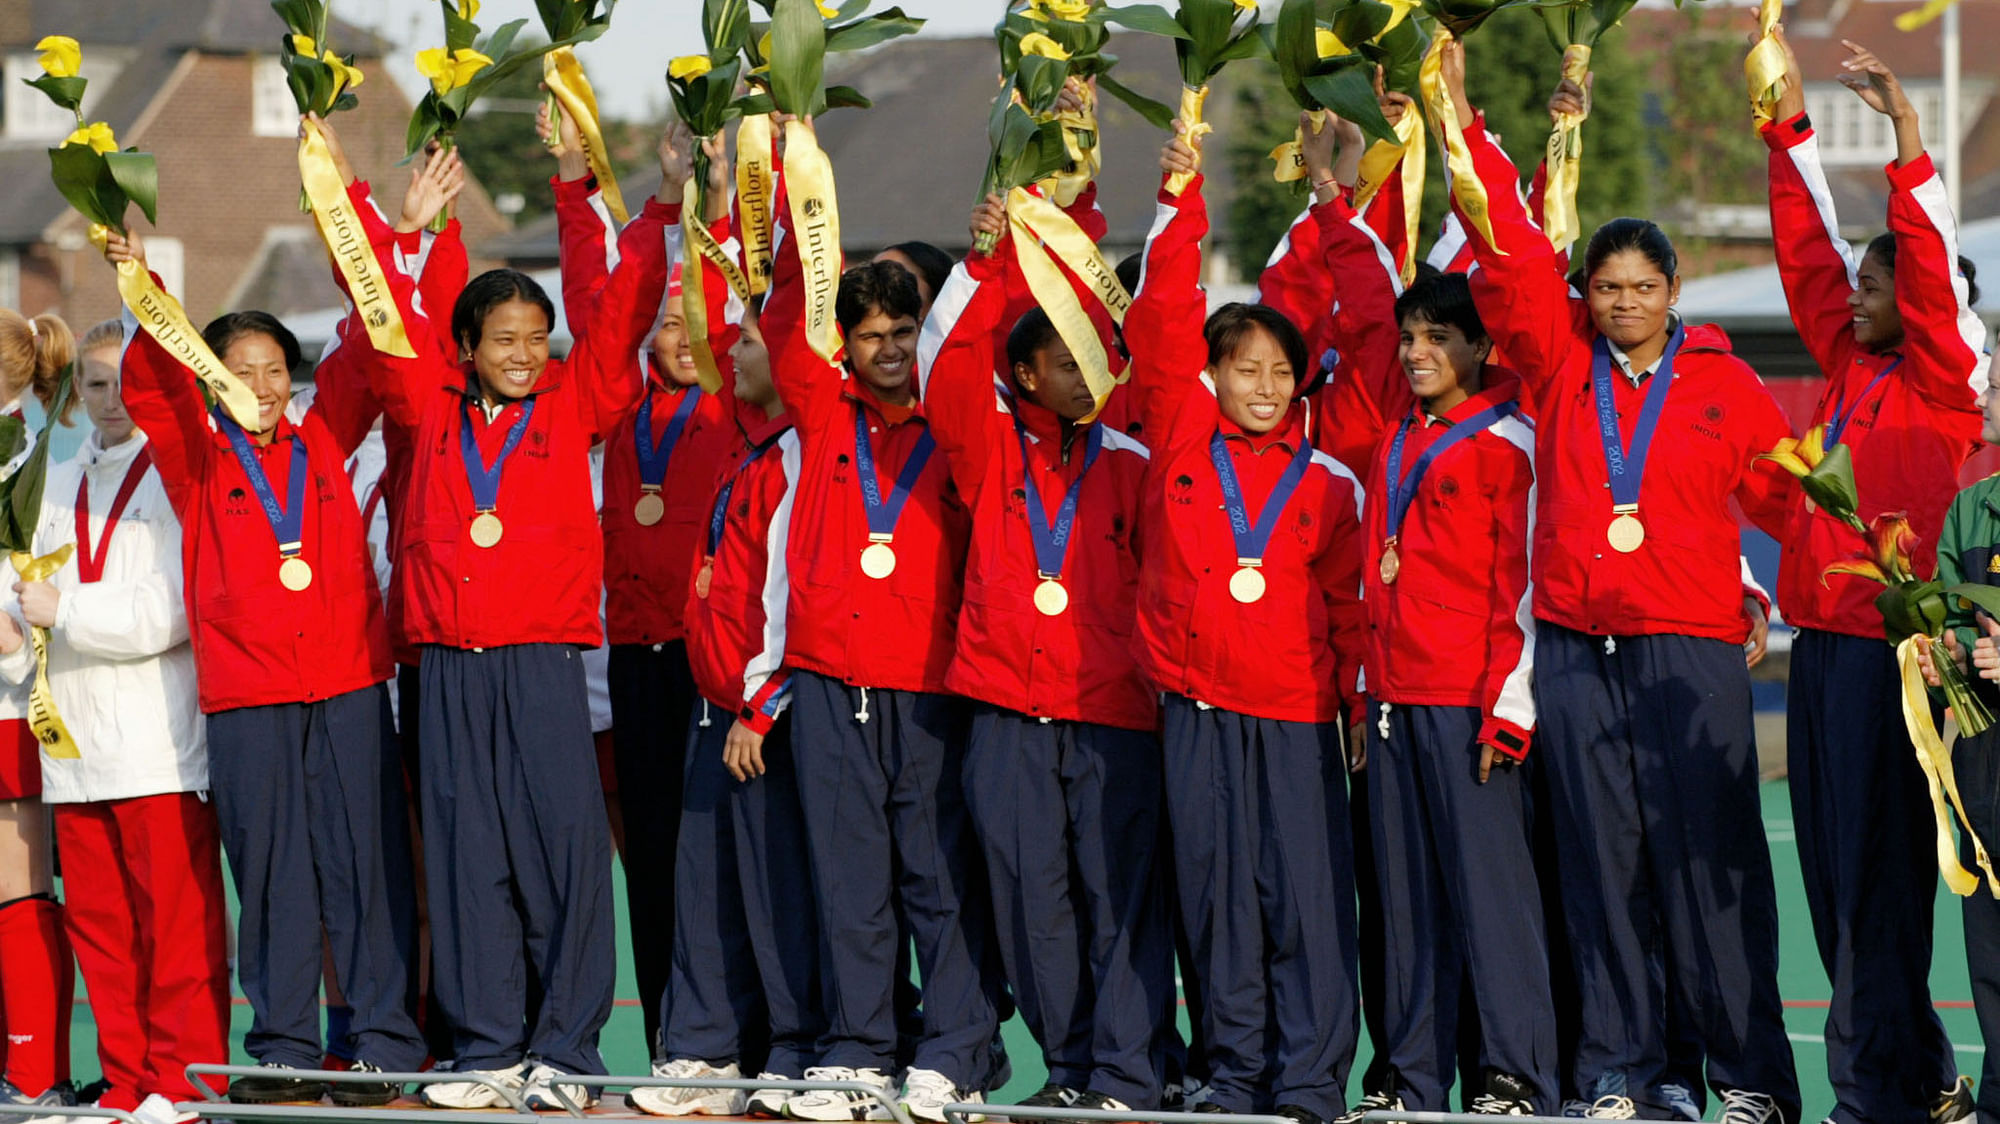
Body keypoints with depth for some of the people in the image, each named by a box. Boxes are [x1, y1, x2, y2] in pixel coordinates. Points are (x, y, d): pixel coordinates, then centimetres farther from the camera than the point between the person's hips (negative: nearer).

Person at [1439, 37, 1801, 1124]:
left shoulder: (1724, 384, 5)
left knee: (1707, 853, -5)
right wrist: (1465, 127, -1)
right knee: (1600, 857, 3)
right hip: (1575, 646, 2)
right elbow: (1509, 255, 4)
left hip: (1691, 646, -2)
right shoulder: (1559, 363, 8)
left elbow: (1786, 495, 8)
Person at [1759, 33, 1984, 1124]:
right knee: (1831, 867, 8)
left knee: (1877, 872, -7)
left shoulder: (1940, 382, -4)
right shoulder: (1849, 367, 14)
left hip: (1884, 645, -8)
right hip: (1819, 641, 8)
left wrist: (1907, 138, -20)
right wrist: (1788, 125, 16)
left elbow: (1931, 269, -15)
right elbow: (1806, 251, 17)